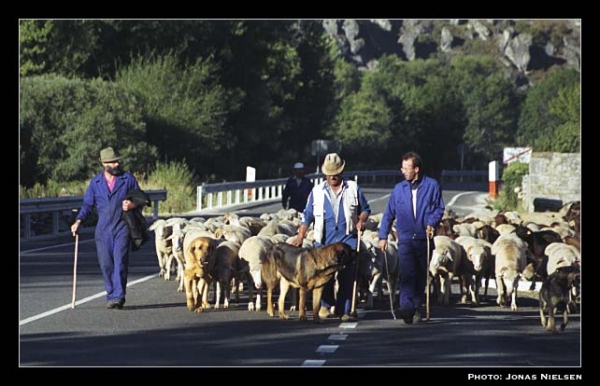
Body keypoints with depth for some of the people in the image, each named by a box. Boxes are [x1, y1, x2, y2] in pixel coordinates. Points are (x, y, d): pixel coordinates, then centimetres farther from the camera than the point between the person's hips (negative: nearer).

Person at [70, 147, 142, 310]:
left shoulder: (128, 179, 4)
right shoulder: (95, 182, 9)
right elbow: (87, 204, 12)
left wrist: (133, 205, -11)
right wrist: (79, 221, -4)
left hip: (122, 227, -2)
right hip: (103, 229, 2)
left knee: (120, 262, -12)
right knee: (105, 264, 2)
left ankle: (118, 296, -12)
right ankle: (111, 296, 13)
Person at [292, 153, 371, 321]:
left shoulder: (353, 189, 8)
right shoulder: (317, 192, 10)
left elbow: (365, 209, 15)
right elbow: (307, 216, 11)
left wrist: (361, 220, -5)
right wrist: (300, 236, 2)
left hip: (348, 239, -1)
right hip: (324, 241, 1)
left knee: (347, 277, -5)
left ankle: (343, 310, 0)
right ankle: (326, 304, 19)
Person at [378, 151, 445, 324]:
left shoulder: (431, 186, 3)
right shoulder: (399, 189, 9)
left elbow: (440, 208, 5)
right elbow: (388, 213, 12)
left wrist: (432, 223, -13)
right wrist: (383, 236, 6)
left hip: (424, 239, 0)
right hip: (406, 239, 0)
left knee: (421, 276, 7)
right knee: (407, 273, -17)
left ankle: (416, 308, 18)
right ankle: (407, 307, -29)